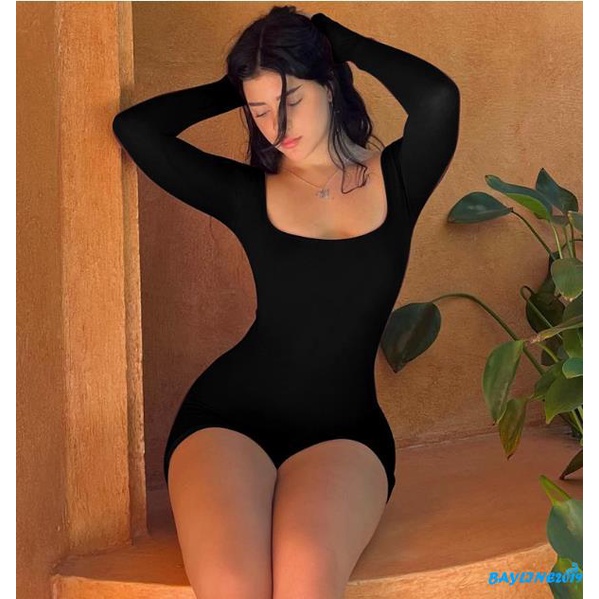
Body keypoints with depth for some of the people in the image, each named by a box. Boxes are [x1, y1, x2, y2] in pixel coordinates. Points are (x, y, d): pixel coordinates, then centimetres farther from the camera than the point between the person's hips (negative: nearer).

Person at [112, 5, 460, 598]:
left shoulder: (395, 180, 6)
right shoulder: (249, 193, 8)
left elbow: (437, 97, -14)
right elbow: (135, 127, 0)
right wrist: (236, 89, 11)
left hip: (344, 431, 0)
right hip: (229, 416, 1)